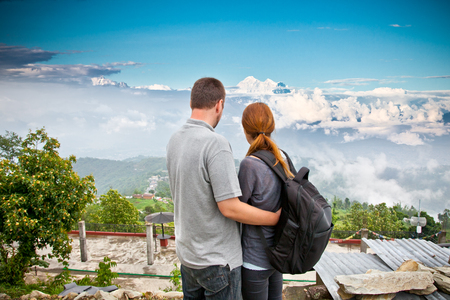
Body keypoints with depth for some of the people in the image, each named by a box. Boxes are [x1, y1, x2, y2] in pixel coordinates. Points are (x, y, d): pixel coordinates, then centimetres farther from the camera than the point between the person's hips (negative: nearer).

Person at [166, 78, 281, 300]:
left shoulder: (174, 140, 0)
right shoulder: (216, 144, -24)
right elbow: (230, 208, -24)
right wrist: (275, 218, -12)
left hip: (186, 252, 7)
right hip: (217, 259, -7)